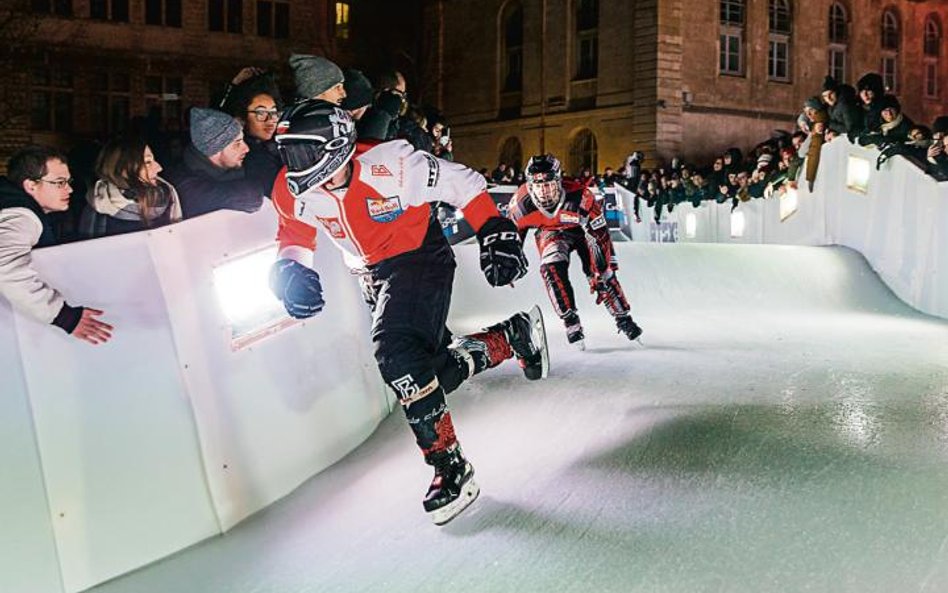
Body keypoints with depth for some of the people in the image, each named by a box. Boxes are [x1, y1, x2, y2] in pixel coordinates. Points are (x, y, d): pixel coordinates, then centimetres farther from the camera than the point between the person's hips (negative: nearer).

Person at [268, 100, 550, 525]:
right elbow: (295, 237, 5)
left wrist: (496, 234, -20)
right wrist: (291, 270, -17)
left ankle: (451, 469, -19)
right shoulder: (294, 190, -14)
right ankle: (515, 335, 32)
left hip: (422, 260, -7)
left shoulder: (389, 165, -30)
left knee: (396, 353, -28)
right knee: (430, 375, 9)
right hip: (374, 276, 7)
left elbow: (462, 184, -18)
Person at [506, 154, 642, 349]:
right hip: (550, 232, 1)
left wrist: (600, 274, -27)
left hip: (582, 229, -1)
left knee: (601, 274, -9)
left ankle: (623, 319, 9)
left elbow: (601, 236, -30)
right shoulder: (522, 202, -30)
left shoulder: (580, 197, -39)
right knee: (553, 269, -24)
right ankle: (571, 322, -15)